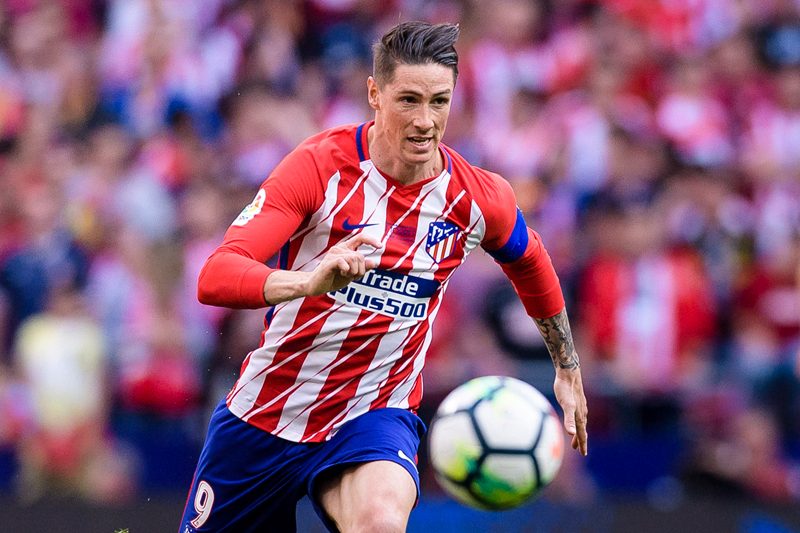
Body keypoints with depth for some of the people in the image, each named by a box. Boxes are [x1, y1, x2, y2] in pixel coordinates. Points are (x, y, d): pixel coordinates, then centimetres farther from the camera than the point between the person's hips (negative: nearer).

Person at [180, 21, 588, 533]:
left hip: (375, 417, 0)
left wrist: (568, 369, 23)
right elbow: (214, 277, -28)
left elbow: (530, 262, 18)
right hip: (265, 412, 0)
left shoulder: (480, 198, -7)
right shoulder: (320, 166, -17)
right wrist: (310, 281, -46)